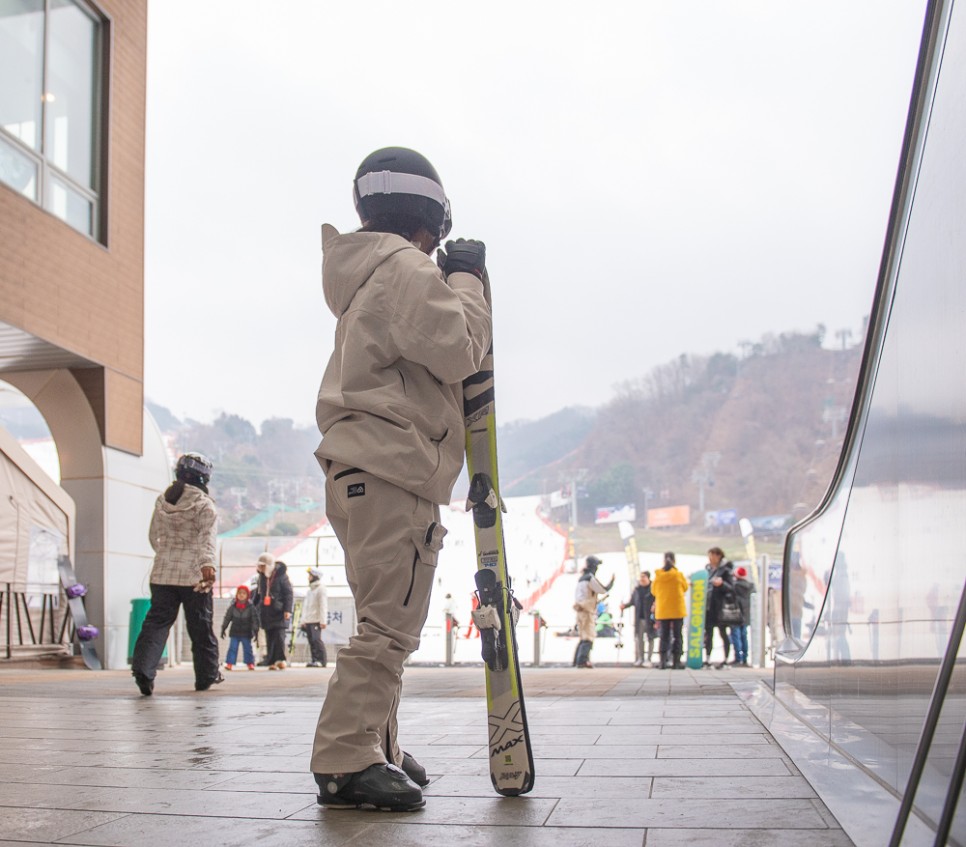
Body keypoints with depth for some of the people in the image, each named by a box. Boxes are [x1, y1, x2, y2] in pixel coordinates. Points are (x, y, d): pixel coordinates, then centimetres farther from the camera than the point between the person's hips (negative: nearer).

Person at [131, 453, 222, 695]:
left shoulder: (162, 502, 10)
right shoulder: (204, 505, -6)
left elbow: (154, 536, 20)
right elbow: (206, 538, -23)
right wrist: (207, 564, -35)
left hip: (162, 574, 4)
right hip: (194, 575, -4)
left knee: (157, 621, 3)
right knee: (200, 627, 8)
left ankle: (143, 667, -17)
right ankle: (207, 675, 19)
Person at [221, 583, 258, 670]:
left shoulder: (251, 608, -4)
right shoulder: (232, 607, 0)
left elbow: (255, 619, -5)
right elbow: (227, 618, 4)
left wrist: (255, 630, -10)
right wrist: (223, 628, 1)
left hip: (246, 633, -1)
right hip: (234, 632, 1)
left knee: (247, 648, 5)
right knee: (232, 648, -1)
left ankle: (250, 663, 13)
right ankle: (229, 663, 1)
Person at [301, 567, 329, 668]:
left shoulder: (321, 589, -6)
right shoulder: (309, 590, 21)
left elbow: (323, 606, -12)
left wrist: (323, 621, -17)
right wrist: (303, 620, 17)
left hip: (316, 620, -8)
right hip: (308, 620, 8)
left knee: (316, 639, -14)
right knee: (311, 641, 7)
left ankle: (322, 660, -12)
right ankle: (315, 659, 11)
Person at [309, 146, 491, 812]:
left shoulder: (372, 273, 24)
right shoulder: (406, 270, -9)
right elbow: (458, 351, -14)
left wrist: (463, 282, 20)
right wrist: (466, 281, -1)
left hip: (364, 473, 11)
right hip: (392, 474, -11)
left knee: (388, 620, 16)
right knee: (390, 623, -12)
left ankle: (376, 750, 24)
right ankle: (347, 762, -11)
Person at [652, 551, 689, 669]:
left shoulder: (658, 576, -4)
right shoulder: (679, 574, -10)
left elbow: (654, 591, 7)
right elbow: (685, 588, 6)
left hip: (662, 611, 2)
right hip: (677, 610, -2)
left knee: (664, 636, 8)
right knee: (677, 636, 5)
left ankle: (663, 661, 1)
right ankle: (676, 661, 2)